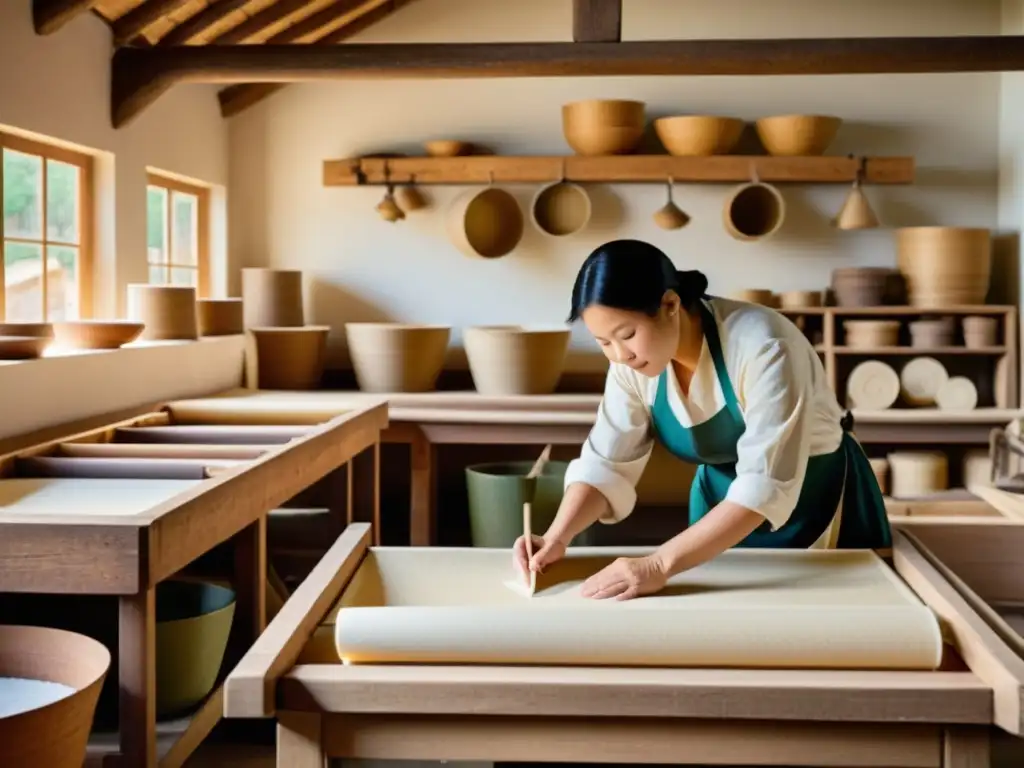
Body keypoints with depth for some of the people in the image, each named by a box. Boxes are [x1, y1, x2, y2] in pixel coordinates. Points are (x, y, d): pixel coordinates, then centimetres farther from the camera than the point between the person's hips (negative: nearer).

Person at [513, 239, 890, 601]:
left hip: (818, 501, -4)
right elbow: (605, 462, -11)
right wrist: (557, 538, -29)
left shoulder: (763, 346, -34)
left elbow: (765, 485, -39)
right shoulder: (632, 362, -16)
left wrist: (659, 565, -45)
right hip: (723, 505, 5)